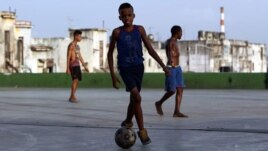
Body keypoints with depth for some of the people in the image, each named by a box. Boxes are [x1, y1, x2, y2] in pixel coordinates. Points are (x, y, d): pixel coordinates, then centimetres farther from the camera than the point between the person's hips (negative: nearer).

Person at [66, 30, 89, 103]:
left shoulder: (77, 46, 19)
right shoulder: (71, 45, -10)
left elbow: (80, 57, 23)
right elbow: (68, 57, -14)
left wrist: (85, 66, 20)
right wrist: (67, 68, -19)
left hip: (77, 65, 9)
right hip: (73, 65, -9)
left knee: (77, 80, 6)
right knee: (75, 80, -18)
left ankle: (71, 97, 10)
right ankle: (73, 97, -18)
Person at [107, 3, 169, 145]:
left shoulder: (140, 29, 1)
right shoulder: (117, 32, -6)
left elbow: (150, 49, 5)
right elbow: (110, 53, 1)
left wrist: (163, 65, -2)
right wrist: (112, 74, -2)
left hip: (138, 67, 4)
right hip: (125, 68, -3)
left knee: (133, 99, 13)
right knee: (137, 97, -18)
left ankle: (127, 122, 39)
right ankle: (142, 130, -11)